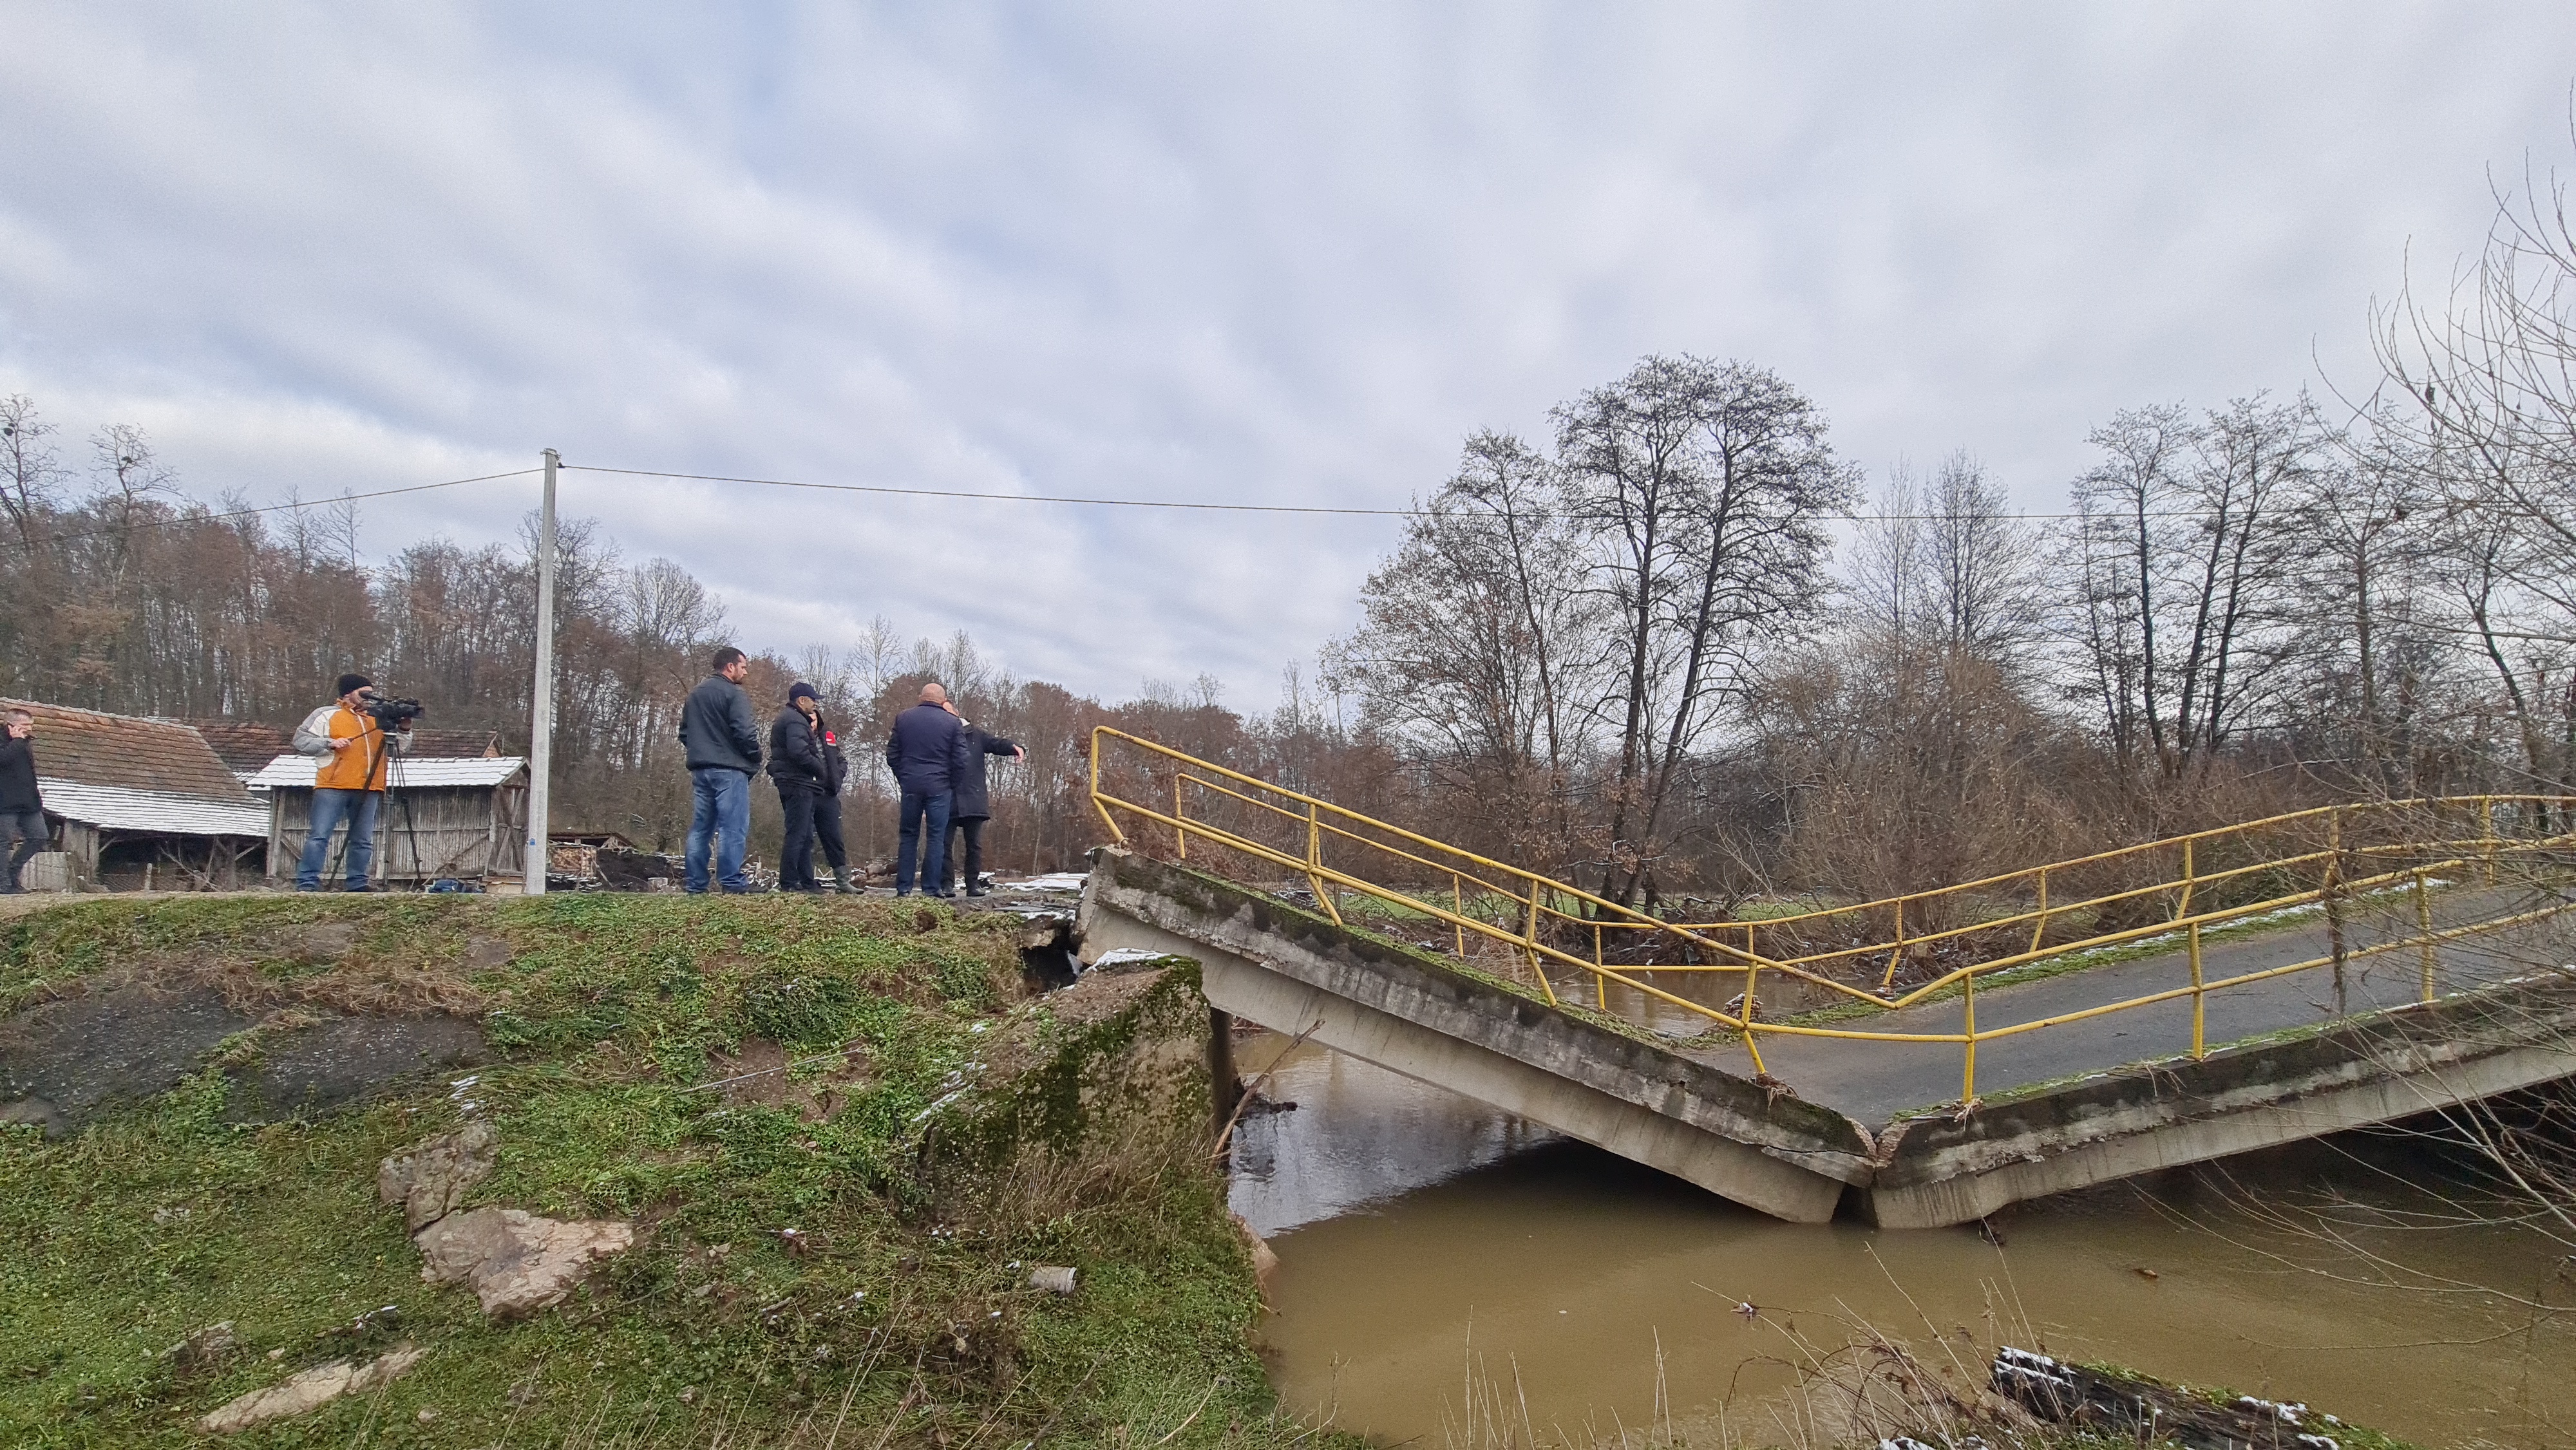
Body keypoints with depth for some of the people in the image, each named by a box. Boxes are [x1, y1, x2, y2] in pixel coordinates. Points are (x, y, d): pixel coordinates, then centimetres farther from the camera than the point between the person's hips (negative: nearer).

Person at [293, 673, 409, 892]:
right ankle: (307, 883, -5)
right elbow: (301, 741, 3)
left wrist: (405, 730, 1)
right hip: (333, 787, -4)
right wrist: (329, 743, -11)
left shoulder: (378, 719, 21)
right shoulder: (327, 715, 8)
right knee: (319, 836, -7)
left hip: (369, 791, 4)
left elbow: (396, 749, 18)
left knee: (363, 841, 5)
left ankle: (357, 884, 9)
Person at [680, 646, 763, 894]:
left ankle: (695, 884, 10)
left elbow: (684, 733, 22)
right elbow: (744, 733, -17)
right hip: (729, 770, -8)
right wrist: (755, 760, -4)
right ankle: (732, 884, -12)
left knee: (700, 827, 10)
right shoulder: (734, 694, -9)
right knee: (733, 827, -8)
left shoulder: (695, 694, 18)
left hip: (700, 769, 8)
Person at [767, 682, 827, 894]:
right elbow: (799, 752, -25)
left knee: (805, 836, 14)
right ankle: (788, 883, -9)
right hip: (798, 784, -11)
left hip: (793, 784, 11)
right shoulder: (795, 721, -13)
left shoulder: (786, 718, 23)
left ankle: (807, 882, 18)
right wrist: (820, 769, -13)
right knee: (797, 835, -10)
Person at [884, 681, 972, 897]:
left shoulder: (903, 718, 6)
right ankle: (931, 888, 0)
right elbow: (960, 760, -4)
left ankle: (903, 887, 9)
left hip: (910, 784, 2)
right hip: (939, 786, -2)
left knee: (908, 836, 10)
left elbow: (892, 756, 6)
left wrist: (903, 778, 15)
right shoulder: (952, 722, -1)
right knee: (936, 837, 2)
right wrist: (952, 784, 8)